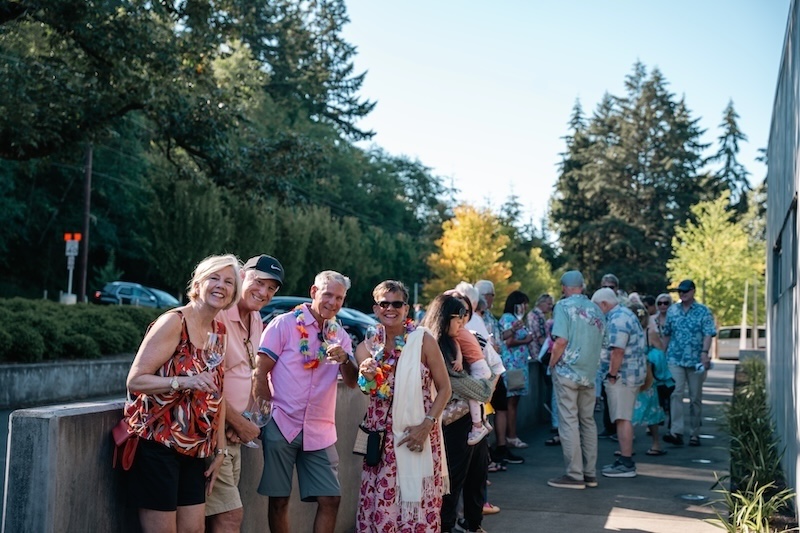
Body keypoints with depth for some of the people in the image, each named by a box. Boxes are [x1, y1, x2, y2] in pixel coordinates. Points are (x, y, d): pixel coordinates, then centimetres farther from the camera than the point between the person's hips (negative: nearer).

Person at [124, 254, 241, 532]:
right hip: (157, 444, -7)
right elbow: (135, 380, -17)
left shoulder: (219, 331, 10)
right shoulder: (173, 322, -12)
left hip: (194, 451, 7)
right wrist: (185, 382, -31)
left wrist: (219, 449, 11)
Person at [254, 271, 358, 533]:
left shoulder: (340, 336, 11)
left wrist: (344, 359, -18)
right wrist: (267, 413, -9)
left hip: (320, 431, 4)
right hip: (282, 426, -4)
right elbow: (260, 372, -4)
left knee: (331, 500, 0)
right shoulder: (285, 323, -2)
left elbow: (352, 382, 2)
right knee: (278, 500, 4)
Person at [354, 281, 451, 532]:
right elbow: (368, 393, 6)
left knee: (418, 504, -1)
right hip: (381, 437, 3)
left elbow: (444, 389, -3)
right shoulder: (366, 347, 5)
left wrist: (427, 425, -14)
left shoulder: (423, 341, -4)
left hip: (418, 435, -2)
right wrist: (367, 377, -16)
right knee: (380, 505, 2)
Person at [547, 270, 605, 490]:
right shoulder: (596, 309, 9)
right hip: (589, 373, 6)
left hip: (567, 372, -6)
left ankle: (574, 475, 0)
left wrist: (552, 364, -5)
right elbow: (600, 342, 10)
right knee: (588, 421, 13)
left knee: (569, 422, -1)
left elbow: (561, 340, -17)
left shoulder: (563, 306, -8)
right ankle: (590, 473, 18)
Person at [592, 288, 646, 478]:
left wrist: (612, 375, -18)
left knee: (622, 419, -8)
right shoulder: (624, 314, 17)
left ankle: (626, 464, -5)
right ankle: (625, 460, 22)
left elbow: (617, 351, -24)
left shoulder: (617, 320, -17)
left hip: (622, 376, -11)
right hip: (630, 375, 11)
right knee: (623, 418, 15)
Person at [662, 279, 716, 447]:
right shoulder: (672, 310, 11)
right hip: (675, 359, 1)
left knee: (696, 398, 7)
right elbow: (666, 334, 17)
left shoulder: (703, 311, 1)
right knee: (676, 393, -14)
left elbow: (708, 334, -8)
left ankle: (695, 434, 16)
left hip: (696, 361, -1)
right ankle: (676, 432, -20)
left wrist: (705, 352, -22)